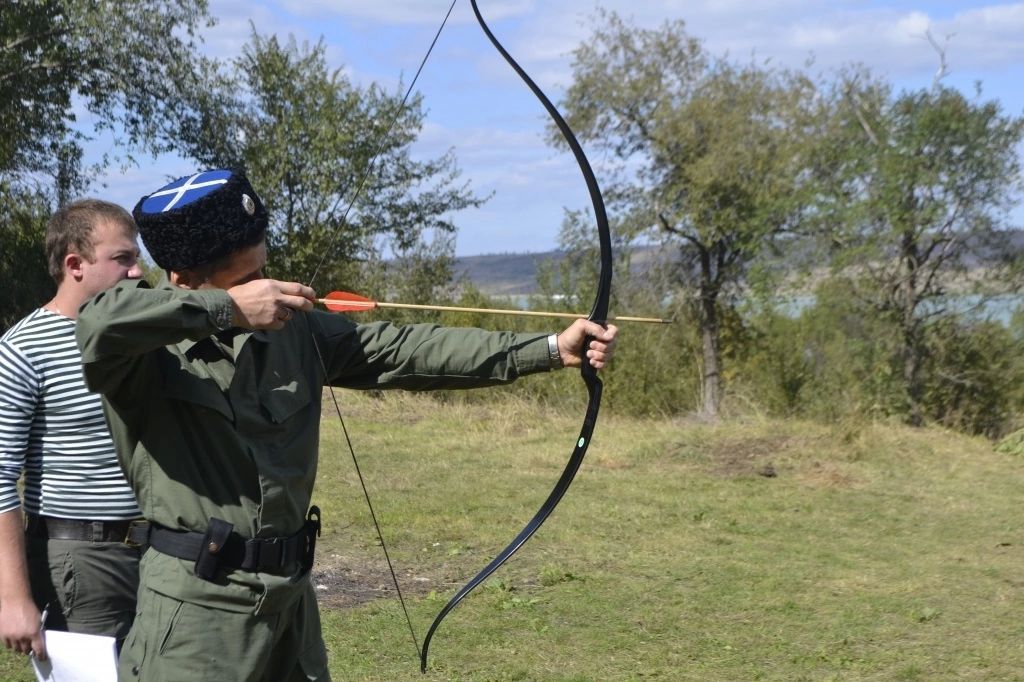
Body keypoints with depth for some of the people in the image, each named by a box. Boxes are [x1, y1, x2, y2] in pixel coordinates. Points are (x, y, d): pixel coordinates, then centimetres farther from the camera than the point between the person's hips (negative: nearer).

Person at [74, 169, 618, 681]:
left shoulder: (295, 329, 6)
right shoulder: (144, 352, -12)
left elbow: (404, 350, 4)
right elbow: (99, 320, -34)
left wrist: (550, 348, 0)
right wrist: (225, 308, -27)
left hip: (289, 592, 6)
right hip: (194, 603, -6)